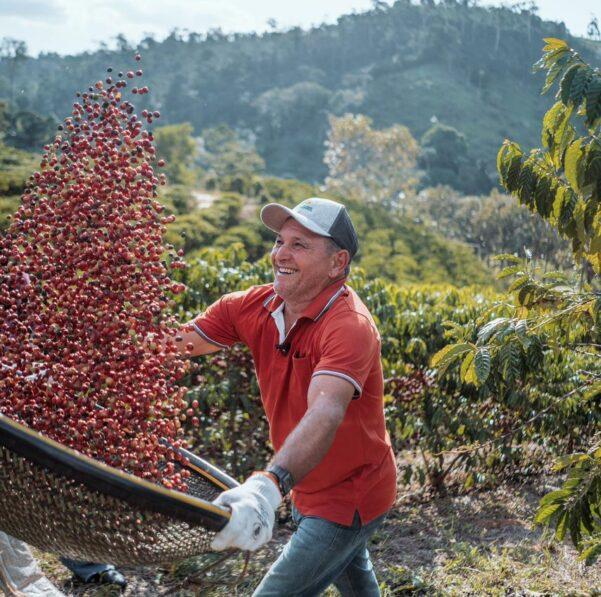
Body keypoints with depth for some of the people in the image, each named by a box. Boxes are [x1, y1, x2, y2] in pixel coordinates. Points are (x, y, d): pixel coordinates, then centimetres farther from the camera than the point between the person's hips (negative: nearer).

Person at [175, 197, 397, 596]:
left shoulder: (350, 327, -31)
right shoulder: (255, 306, -9)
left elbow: (325, 413, -48)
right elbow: (177, 343, -13)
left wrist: (269, 485, -63)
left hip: (350, 497, -8)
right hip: (307, 488, 8)